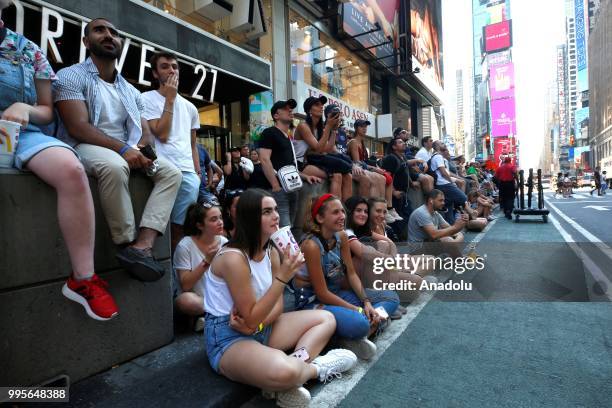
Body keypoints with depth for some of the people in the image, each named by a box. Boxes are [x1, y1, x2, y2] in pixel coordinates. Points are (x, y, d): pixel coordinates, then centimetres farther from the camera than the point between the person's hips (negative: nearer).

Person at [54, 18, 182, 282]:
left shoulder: (131, 91, 20)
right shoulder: (72, 76, 2)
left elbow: (146, 133, 14)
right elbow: (78, 127, -13)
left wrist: (142, 147, -11)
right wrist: (122, 148, -26)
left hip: (127, 152, 6)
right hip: (85, 148, -6)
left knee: (171, 172, -18)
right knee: (115, 166, -39)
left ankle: (142, 244, -34)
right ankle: (127, 244, -26)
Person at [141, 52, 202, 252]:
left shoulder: (190, 107, 21)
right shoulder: (147, 99, 5)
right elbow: (162, 135, -9)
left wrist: (198, 172, 13)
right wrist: (169, 99, -5)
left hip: (188, 172, 4)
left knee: (180, 226, 4)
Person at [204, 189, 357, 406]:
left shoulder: (272, 252, 0)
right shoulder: (233, 258, -24)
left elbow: (277, 306, 2)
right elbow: (251, 318, -22)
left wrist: (256, 323, -19)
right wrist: (282, 278, -27)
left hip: (261, 327, 8)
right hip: (228, 338, -8)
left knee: (326, 319, 8)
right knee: (284, 372, -37)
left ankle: (299, 363, -15)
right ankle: (316, 367, -3)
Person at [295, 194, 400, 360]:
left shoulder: (342, 237, -2)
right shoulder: (311, 245, -24)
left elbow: (351, 274, 3)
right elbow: (322, 293, -21)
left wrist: (366, 302, -10)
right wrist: (358, 310, -17)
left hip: (336, 293, 9)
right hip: (312, 301, -9)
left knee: (392, 297, 6)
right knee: (358, 323, -37)